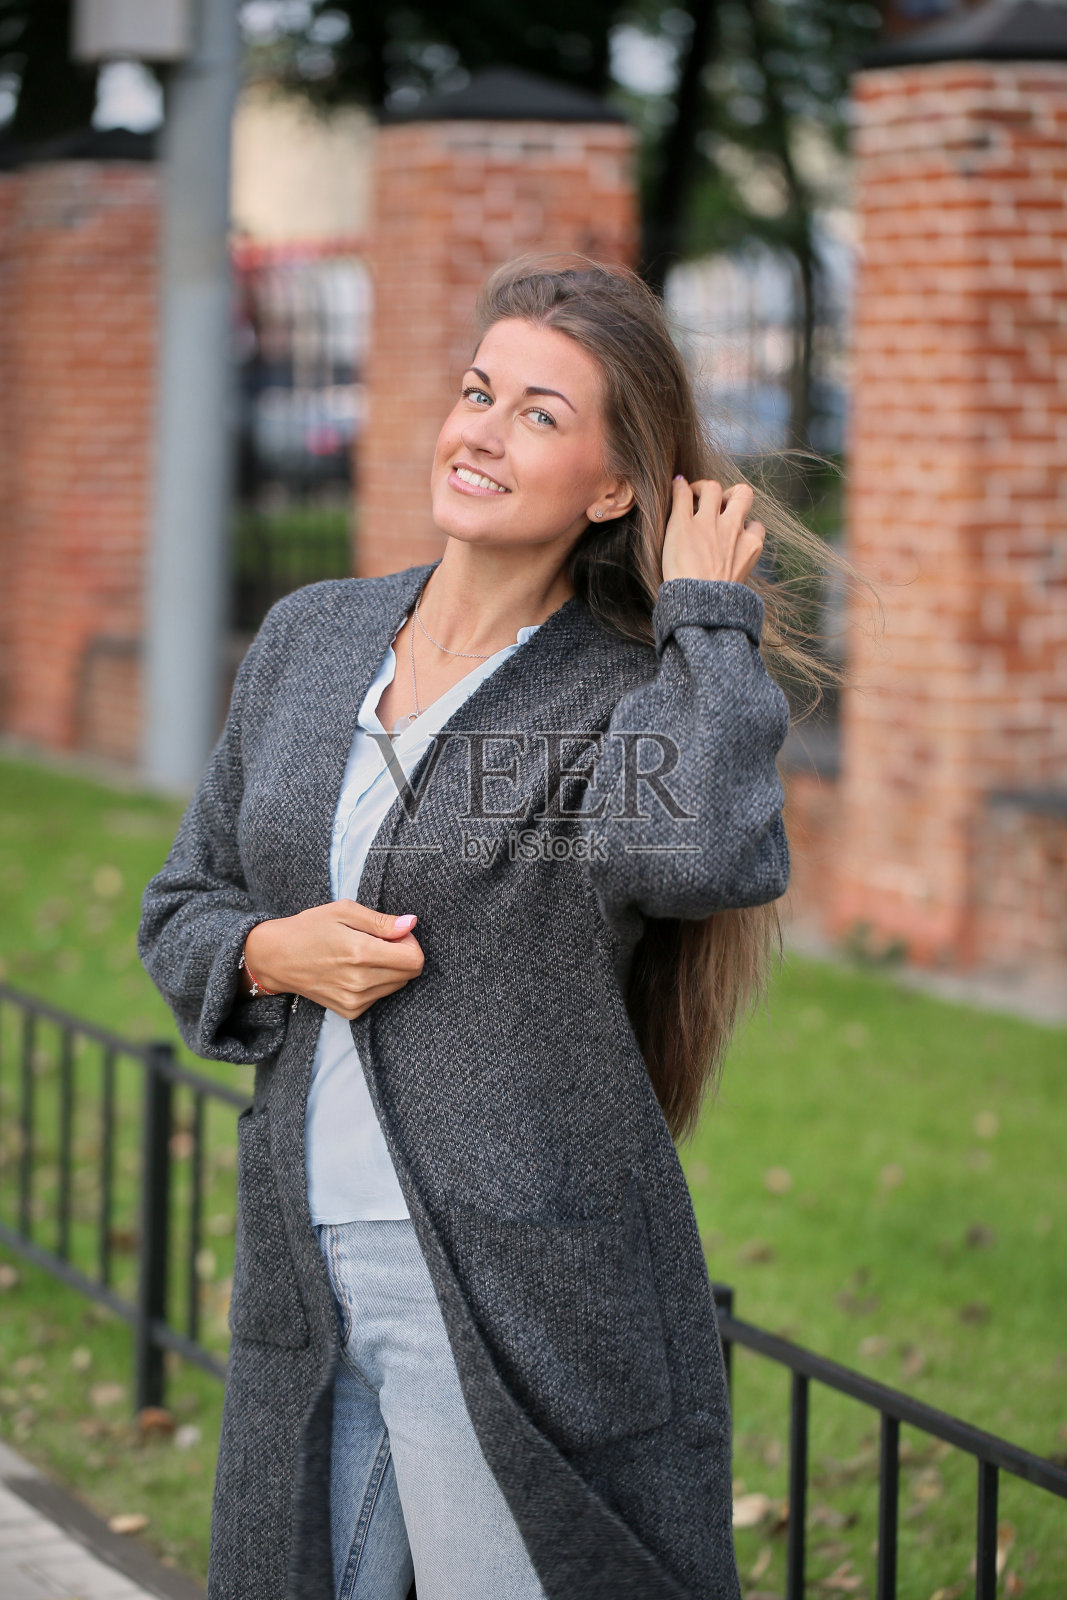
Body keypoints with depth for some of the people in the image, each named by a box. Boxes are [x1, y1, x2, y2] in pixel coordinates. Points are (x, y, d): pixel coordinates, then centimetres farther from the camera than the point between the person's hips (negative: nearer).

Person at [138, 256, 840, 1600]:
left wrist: (707, 615, -17)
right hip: (303, 1284, 5)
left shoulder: (635, 692, -7)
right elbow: (182, 908, 17)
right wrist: (274, 953, -5)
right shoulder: (310, 640, 9)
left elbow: (694, 850, -31)